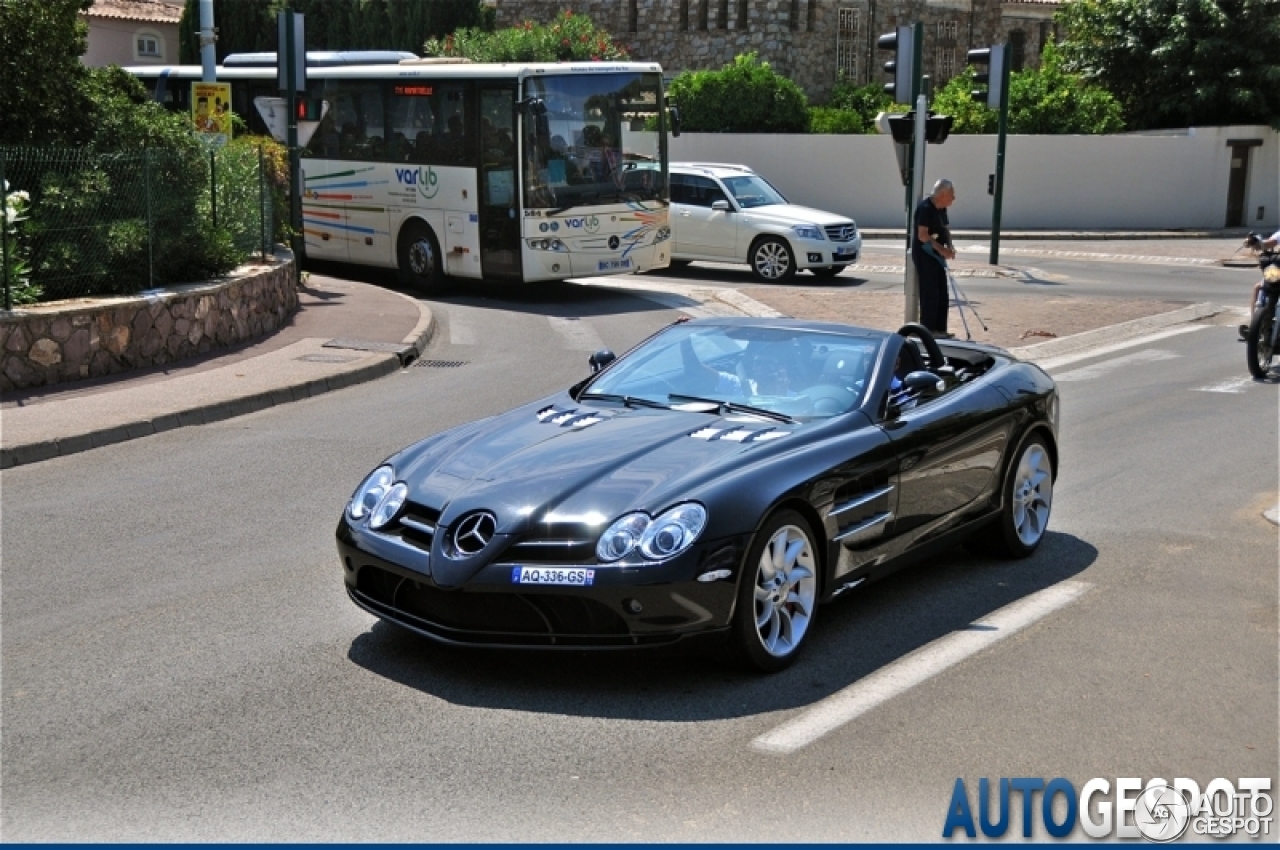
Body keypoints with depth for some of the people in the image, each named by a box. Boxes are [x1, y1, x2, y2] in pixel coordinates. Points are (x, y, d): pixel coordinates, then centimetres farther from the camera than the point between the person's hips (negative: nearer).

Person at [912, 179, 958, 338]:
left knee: (942, 295, 11)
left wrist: (949, 247, 0)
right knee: (930, 293, -7)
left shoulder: (941, 209, 11)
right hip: (924, 255, -10)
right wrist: (942, 249, -24)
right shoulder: (925, 208, -17)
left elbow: (946, 229, 19)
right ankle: (928, 330, 0)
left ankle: (939, 329, 17)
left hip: (937, 256, 10)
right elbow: (922, 235, -22)